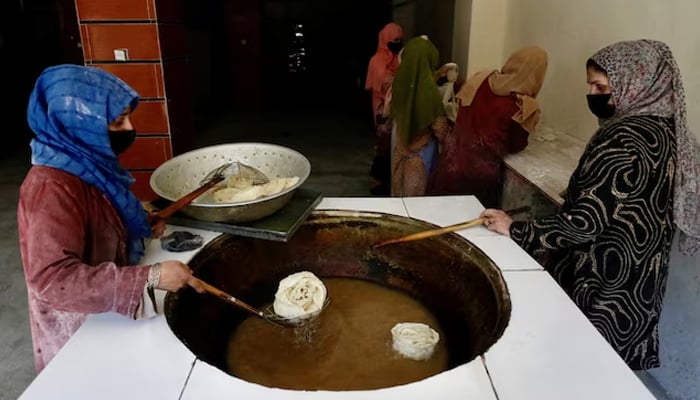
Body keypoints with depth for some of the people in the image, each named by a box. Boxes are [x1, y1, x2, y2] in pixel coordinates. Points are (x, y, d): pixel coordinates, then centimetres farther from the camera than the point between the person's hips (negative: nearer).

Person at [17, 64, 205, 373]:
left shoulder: (84, 163, -1)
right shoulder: (52, 187, -29)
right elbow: (52, 280, -37)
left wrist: (140, 225, -2)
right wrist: (151, 276, -40)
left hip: (105, 314, 8)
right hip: (80, 330, -8)